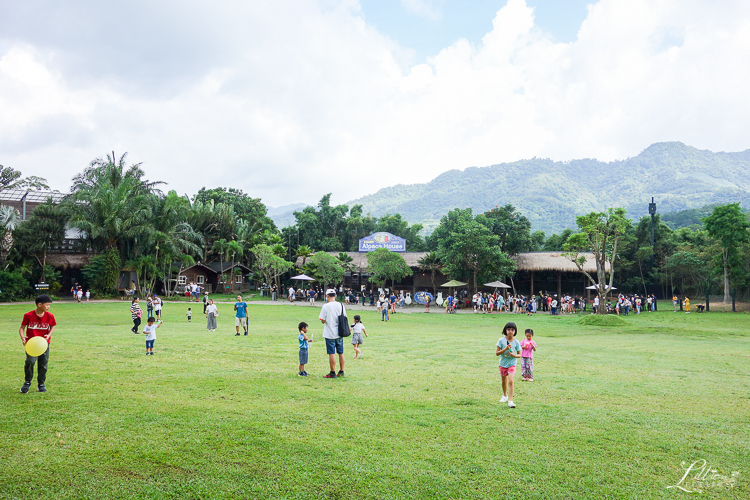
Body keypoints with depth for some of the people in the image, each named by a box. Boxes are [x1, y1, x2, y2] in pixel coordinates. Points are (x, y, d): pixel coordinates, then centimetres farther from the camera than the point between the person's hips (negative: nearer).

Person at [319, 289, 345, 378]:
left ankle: (332, 373, 5)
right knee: (341, 352, 12)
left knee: (331, 353, 1)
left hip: (330, 334, -5)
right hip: (339, 333, 5)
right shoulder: (341, 305, 1)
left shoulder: (325, 306, -12)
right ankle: (341, 372, 19)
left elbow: (323, 321, -11)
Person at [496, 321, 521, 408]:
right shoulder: (501, 340, -9)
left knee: (510, 381, -16)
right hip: (503, 363, 1)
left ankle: (510, 401, -15)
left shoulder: (516, 342, -6)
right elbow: (497, 353, -11)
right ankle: (505, 395, 42)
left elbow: (519, 354, 2)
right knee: (504, 381, 17)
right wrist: (505, 349, -24)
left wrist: (514, 355, -20)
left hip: (512, 363, -1)